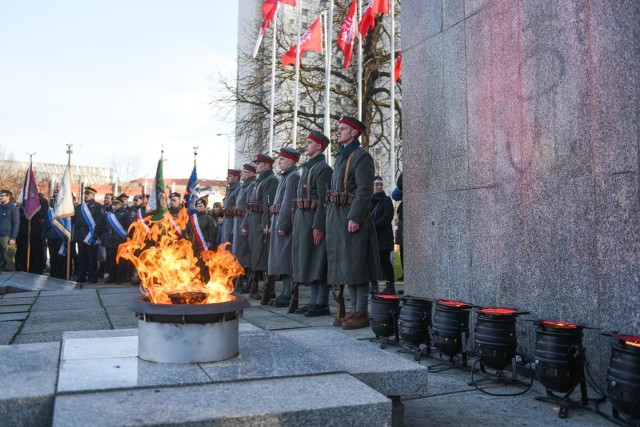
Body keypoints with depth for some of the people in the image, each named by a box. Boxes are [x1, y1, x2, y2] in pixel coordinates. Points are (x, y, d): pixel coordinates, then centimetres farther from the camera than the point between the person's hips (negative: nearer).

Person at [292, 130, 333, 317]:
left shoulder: (323, 168, -9)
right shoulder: (307, 167, 18)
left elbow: (323, 200, -16)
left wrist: (318, 226, -21)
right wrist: (297, 222, 17)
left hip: (314, 219, -9)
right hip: (302, 219, 9)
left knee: (318, 262, -5)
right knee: (308, 261, 11)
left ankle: (322, 304, 2)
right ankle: (314, 301, 18)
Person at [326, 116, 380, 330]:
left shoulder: (361, 156, -8)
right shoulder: (340, 158, 20)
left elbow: (365, 190, -16)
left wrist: (354, 218, -23)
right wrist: (331, 219, 17)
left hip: (351, 217, -9)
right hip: (336, 216, 9)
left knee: (356, 264, -6)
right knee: (345, 264, 11)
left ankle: (362, 313, 2)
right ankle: (354, 309, 19)